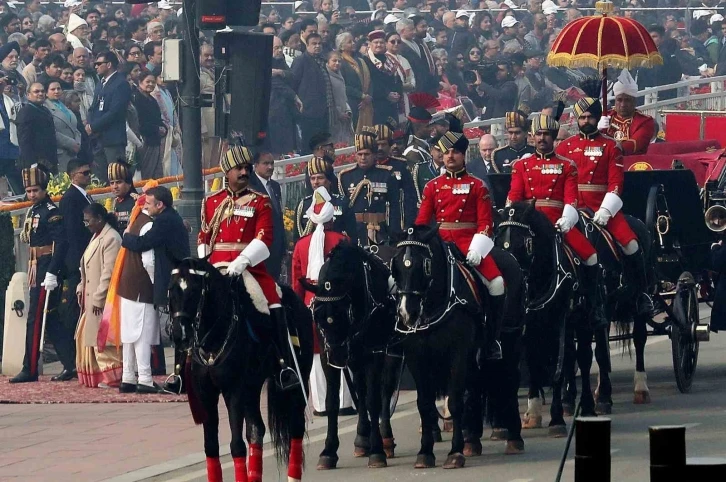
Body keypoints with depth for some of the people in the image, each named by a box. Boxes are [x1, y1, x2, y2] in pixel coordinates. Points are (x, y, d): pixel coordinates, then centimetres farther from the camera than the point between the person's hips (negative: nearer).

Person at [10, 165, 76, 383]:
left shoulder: (51, 212, -13)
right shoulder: (33, 210, 15)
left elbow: (61, 243, -20)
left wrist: (52, 274, -24)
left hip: (47, 271, -10)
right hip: (37, 271, 10)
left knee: (36, 318, -6)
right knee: (50, 319, 10)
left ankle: (30, 370, -2)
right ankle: (71, 365, 13)